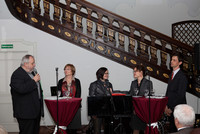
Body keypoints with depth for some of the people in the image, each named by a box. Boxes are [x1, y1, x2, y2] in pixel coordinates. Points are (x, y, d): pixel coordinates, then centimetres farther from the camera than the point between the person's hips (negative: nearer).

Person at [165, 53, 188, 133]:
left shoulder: (182, 76, -13)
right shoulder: (171, 75, 13)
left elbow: (180, 95, -17)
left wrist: (171, 108, -14)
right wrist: (166, 105, 3)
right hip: (170, 107, 7)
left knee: (176, 129, -2)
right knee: (171, 128, 10)